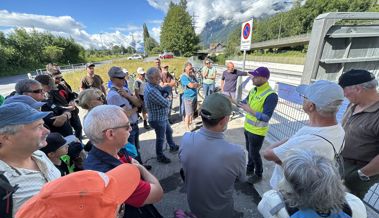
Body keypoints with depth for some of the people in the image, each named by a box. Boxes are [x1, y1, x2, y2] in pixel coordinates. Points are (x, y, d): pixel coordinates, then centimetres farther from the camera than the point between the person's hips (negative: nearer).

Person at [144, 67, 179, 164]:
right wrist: (167, 99, -6)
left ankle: (173, 147, 50)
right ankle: (160, 156, 33)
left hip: (162, 116, 10)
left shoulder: (153, 85, -1)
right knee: (160, 138, 10)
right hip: (158, 119, -9)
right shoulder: (151, 91, -32)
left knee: (169, 131, 27)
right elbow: (166, 103, -29)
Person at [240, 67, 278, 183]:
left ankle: (258, 174, 34)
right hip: (248, 127, 7)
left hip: (258, 131, -7)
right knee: (249, 150, 23)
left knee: (254, 153, 9)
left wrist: (250, 110, -34)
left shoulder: (271, 95, -24)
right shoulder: (253, 90, 1)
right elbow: (245, 103, 13)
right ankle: (250, 169, 45)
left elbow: (266, 117, -27)